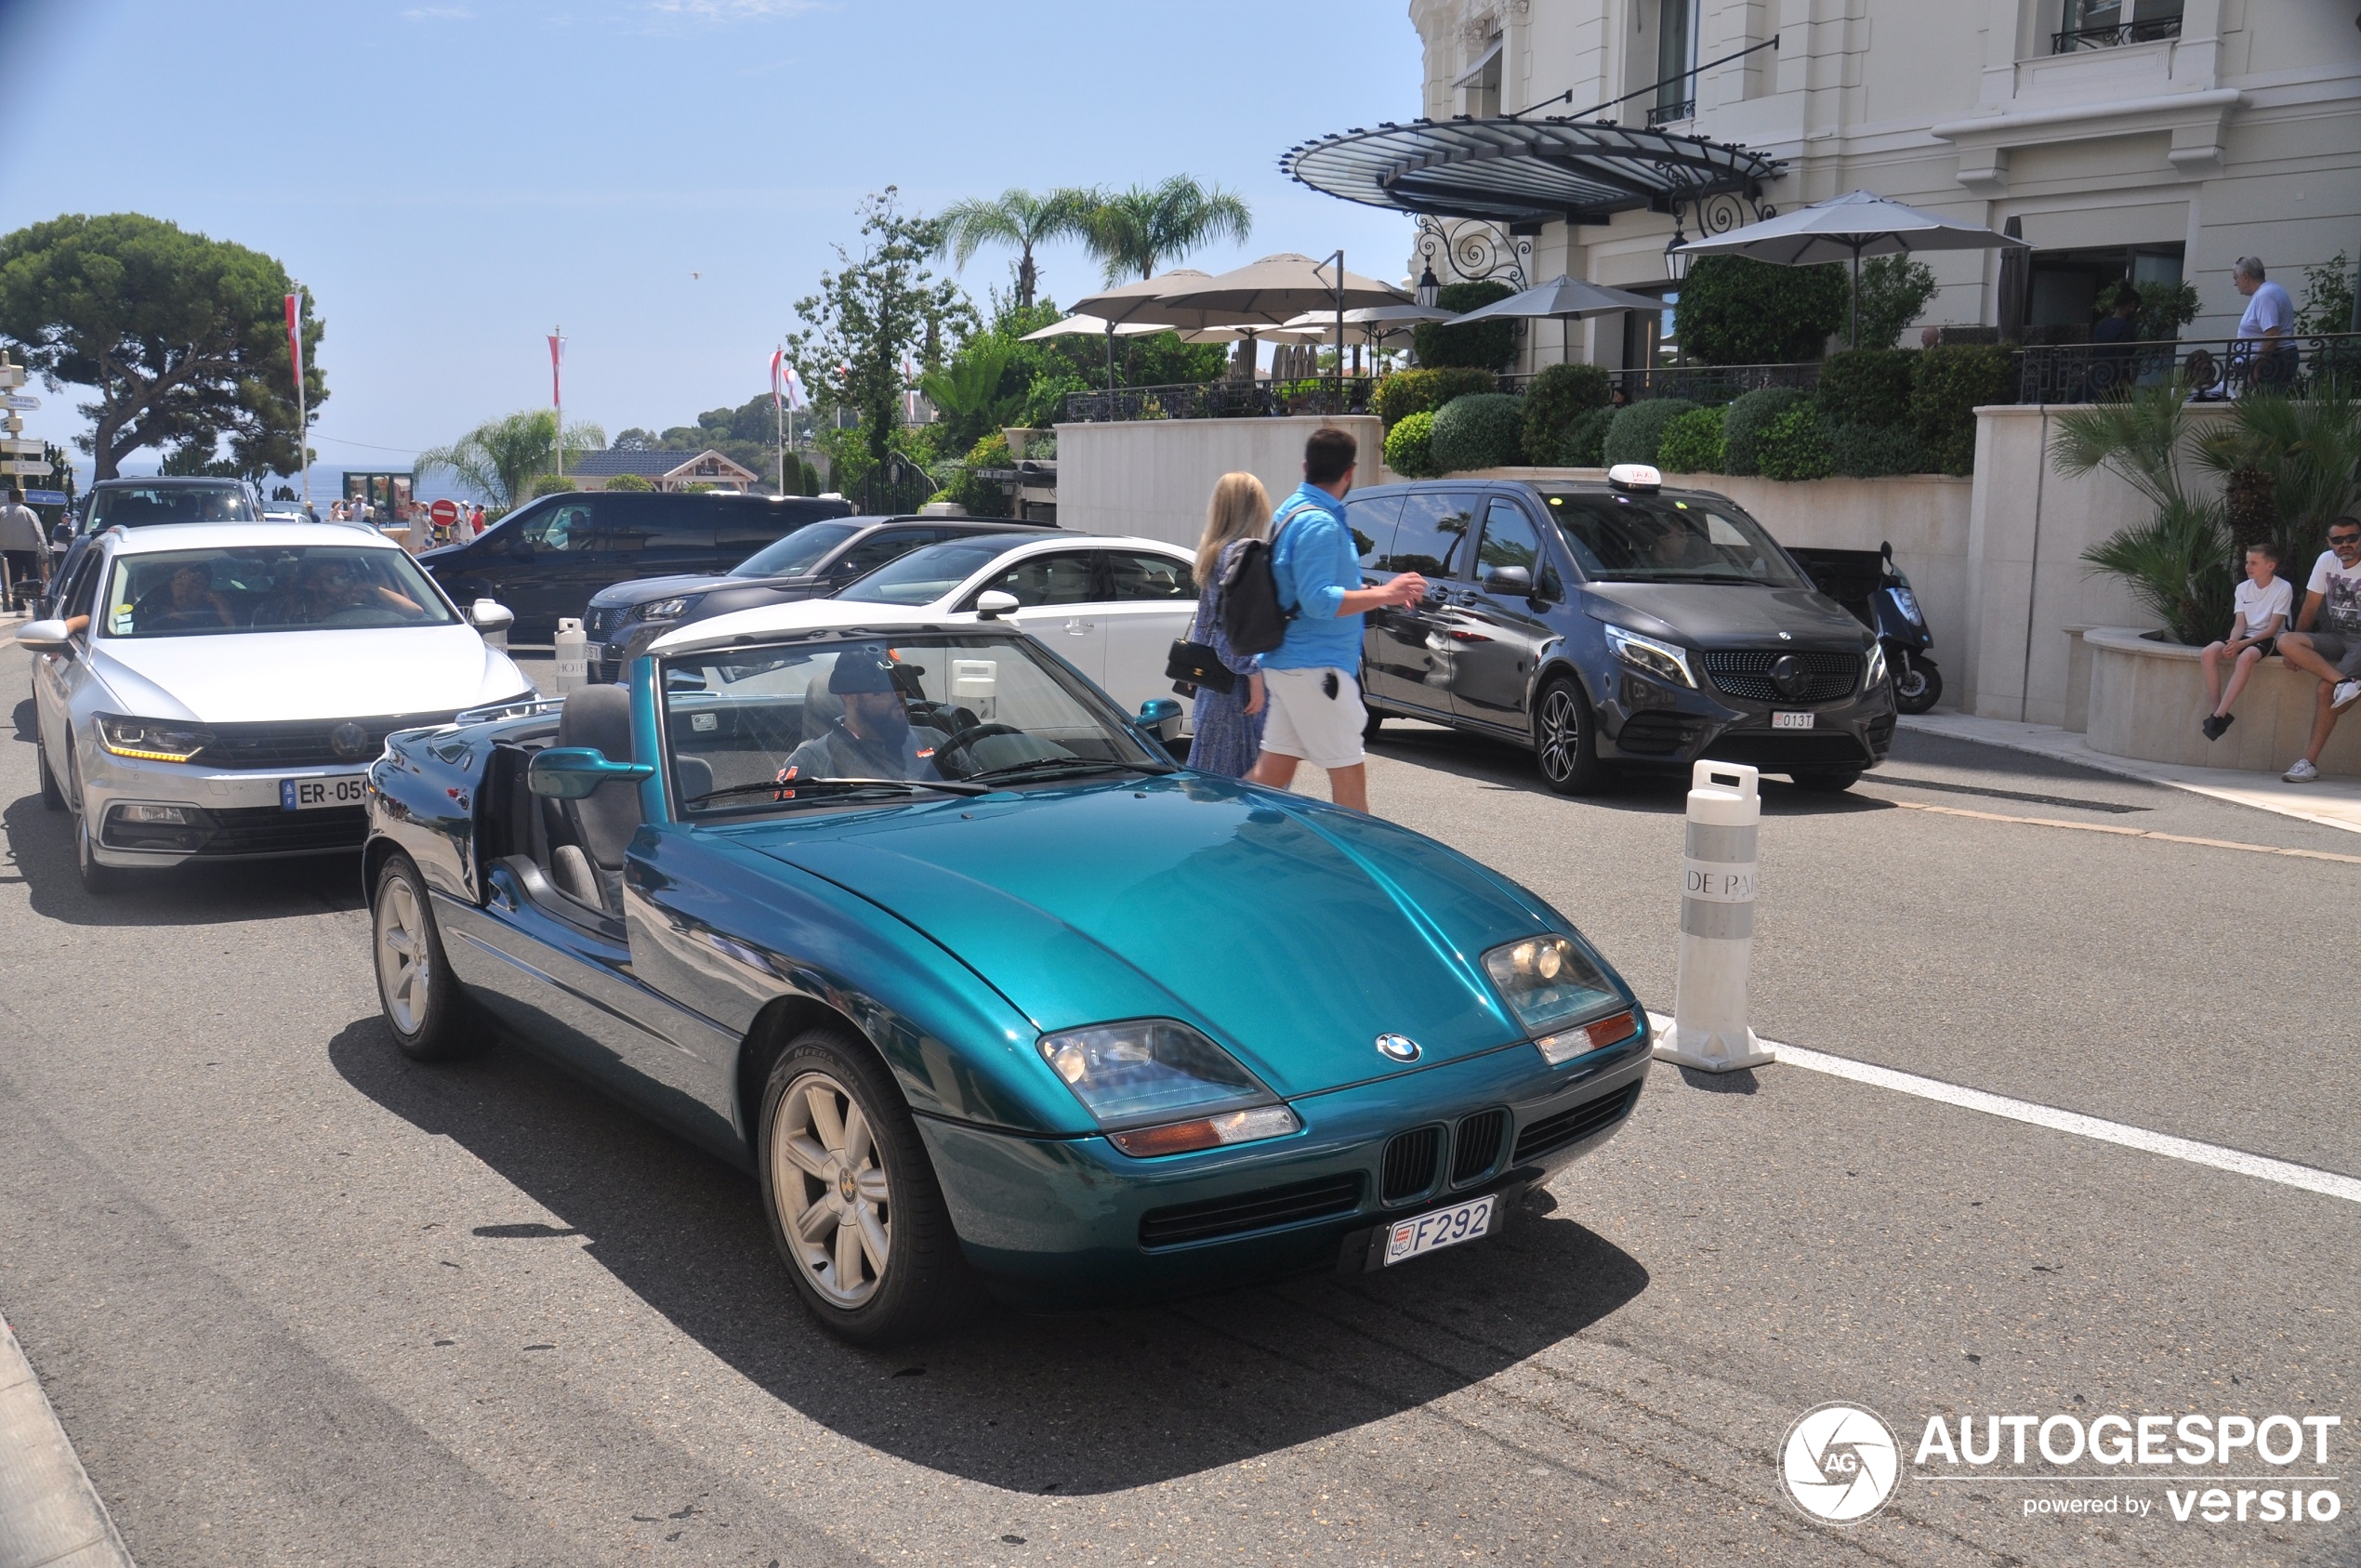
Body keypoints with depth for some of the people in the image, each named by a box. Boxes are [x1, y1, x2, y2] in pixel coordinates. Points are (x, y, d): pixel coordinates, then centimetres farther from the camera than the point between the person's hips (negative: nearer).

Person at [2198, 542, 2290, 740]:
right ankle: (2217, 711, -23)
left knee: (2245, 657, -38)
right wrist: (2232, 642, -20)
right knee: (2209, 653, -24)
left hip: (2269, 639, -5)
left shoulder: (2283, 588, -8)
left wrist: (2242, 644, -25)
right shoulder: (2243, 588, 7)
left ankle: (2218, 716, -37)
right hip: (2245, 637, 5)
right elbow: (2239, 624, 2)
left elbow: (2273, 628, -13)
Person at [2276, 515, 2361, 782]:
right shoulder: (2326, 560, 4)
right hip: (2334, 637, 6)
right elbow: (2310, 607, 10)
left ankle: (2310, 762, -22)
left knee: (2326, 689, -25)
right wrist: (2298, 651, 9)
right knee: (2286, 642, -22)